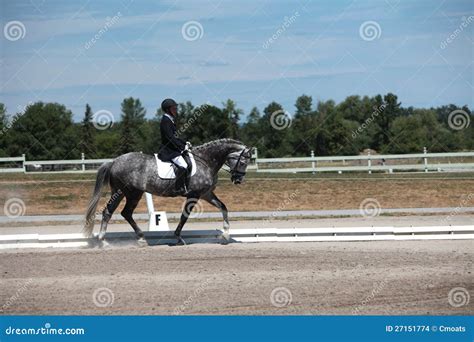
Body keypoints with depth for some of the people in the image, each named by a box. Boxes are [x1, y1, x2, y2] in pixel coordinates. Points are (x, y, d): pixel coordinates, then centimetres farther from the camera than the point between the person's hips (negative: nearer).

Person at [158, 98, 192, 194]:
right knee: (183, 165, -25)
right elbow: (170, 138, -20)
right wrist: (182, 147, -20)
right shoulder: (165, 121, -13)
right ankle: (179, 188, -16)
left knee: (189, 163, -6)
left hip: (175, 148, 10)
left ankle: (186, 188, -4)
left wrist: (185, 143, 9)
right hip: (168, 150, -9)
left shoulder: (171, 121, 16)